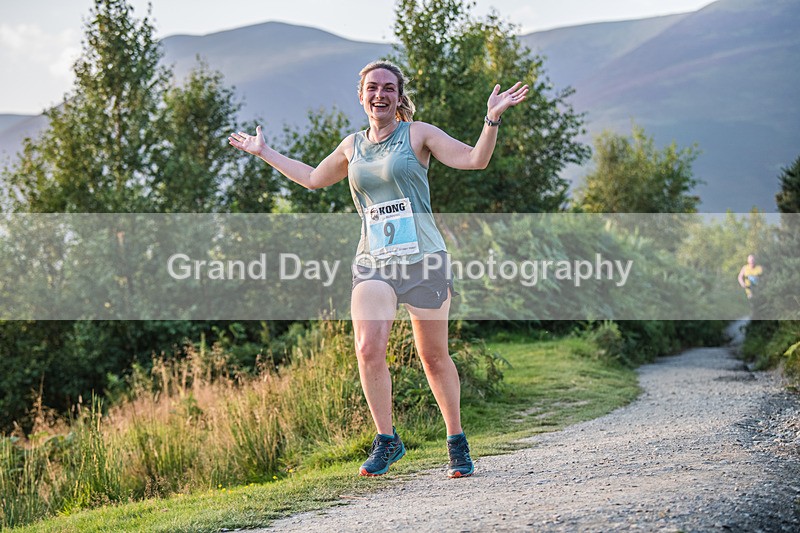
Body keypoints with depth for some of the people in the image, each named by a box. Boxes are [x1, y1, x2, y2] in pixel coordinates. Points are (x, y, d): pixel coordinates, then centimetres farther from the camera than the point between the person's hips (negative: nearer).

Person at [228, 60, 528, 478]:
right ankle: (386, 440, -1)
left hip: (423, 258, -3)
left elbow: (475, 159, -4)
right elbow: (313, 178, 33)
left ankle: (457, 441, 20)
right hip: (373, 262, 3)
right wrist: (265, 153, 37)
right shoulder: (353, 146, 15)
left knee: (434, 356, 3)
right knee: (368, 349, -16)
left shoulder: (418, 135, 3)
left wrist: (492, 118, -17)